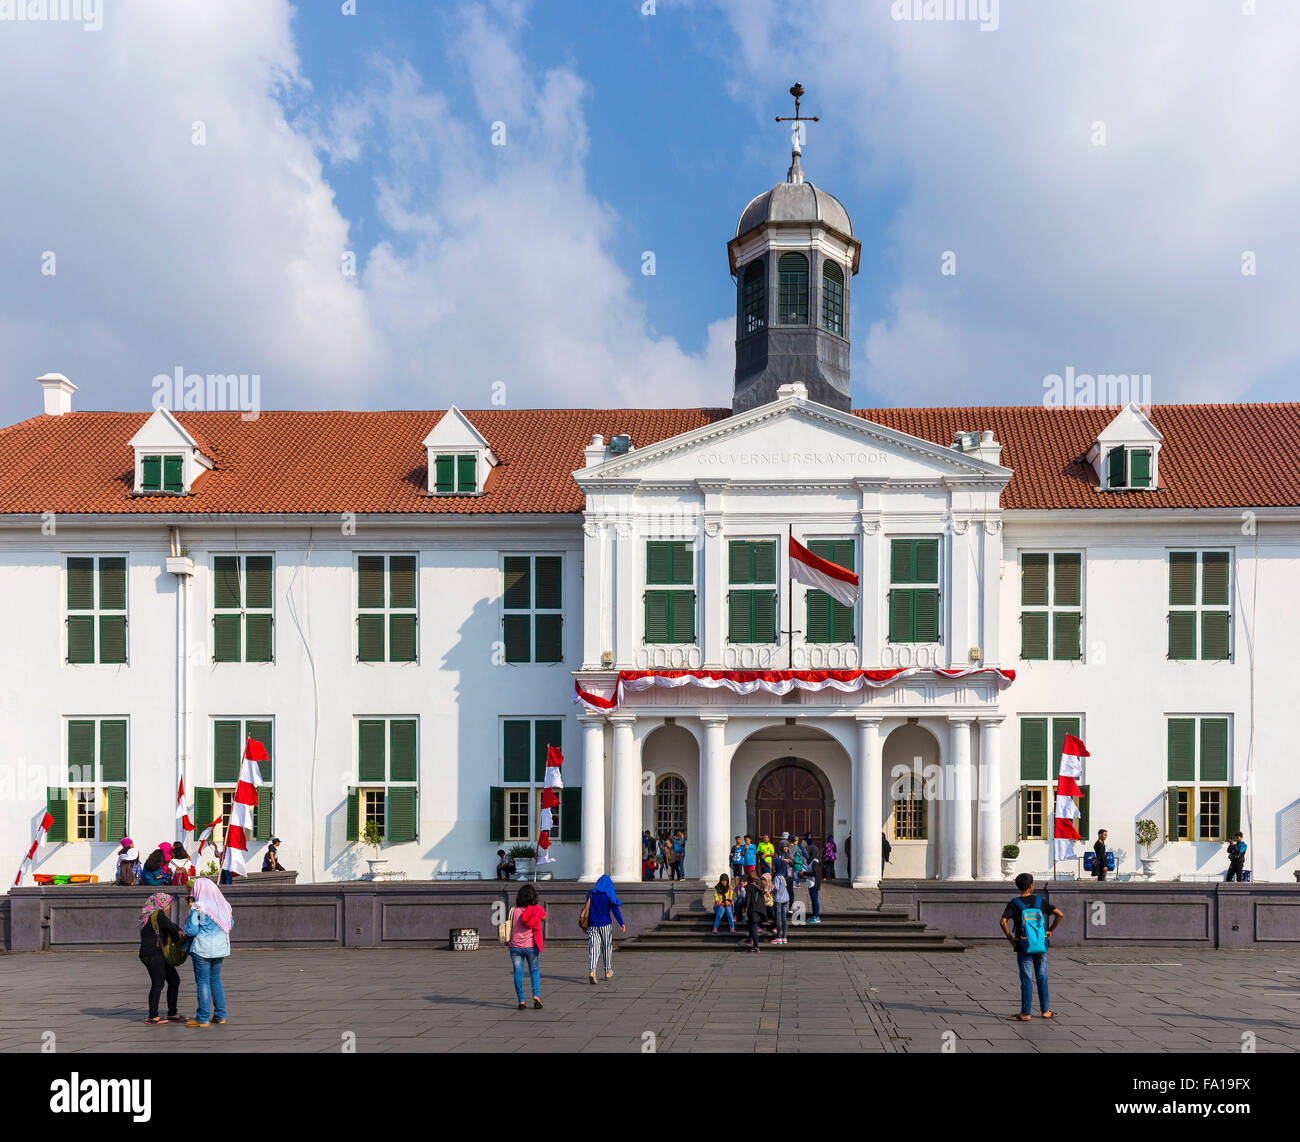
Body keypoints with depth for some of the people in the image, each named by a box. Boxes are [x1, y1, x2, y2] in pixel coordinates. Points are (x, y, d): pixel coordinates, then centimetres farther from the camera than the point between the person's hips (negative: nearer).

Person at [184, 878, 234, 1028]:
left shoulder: (197, 908, -13)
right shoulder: (224, 905, 6)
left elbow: (191, 931, -13)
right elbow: (231, 924, 17)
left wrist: (190, 913, 1)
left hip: (202, 948, -6)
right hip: (221, 947, 6)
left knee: (202, 982, -1)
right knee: (215, 980, 17)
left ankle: (202, 1019, 0)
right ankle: (220, 1015, 18)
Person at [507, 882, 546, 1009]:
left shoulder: (514, 910, -1)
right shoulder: (537, 910, -5)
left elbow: (510, 927, 3)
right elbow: (544, 917, 14)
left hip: (515, 946, 0)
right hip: (531, 946, 0)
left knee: (518, 973, 6)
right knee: (534, 971, 16)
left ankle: (521, 1001, 3)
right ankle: (536, 996, 0)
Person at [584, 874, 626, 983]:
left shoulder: (590, 894, 7)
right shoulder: (608, 895, -4)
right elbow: (615, 910, -10)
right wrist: (621, 923, -9)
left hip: (592, 925, 2)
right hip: (606, 925, -2)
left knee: (593, 948, -5)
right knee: (607, 947, 15)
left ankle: (592, 971, -26)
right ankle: (608, 971, 26)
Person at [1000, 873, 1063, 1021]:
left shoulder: (1014, 904, -6)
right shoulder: (1040, 901, 1)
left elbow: (1003, 922, -19)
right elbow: (1059, 914, -2)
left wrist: (1009, 938, -6)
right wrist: (1050, 931, 6)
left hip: (1024, 946, -2)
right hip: (1041, 945, 2)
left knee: (1027, 980, 0)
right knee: (1042, 978, 12)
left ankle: (1026, 1013, 1)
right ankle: (1046, 1010, 17)